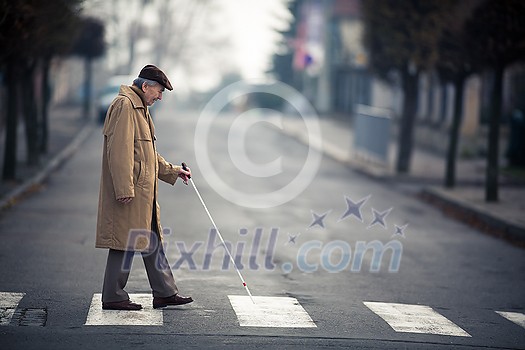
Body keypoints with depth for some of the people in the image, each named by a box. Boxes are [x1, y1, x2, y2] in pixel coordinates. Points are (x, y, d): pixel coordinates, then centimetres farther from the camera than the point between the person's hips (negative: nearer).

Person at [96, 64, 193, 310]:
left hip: (143, 193, 11)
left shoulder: (140, 108, 21)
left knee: (152, 243, 13)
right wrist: (125, 189, -25)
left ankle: (165, 293, 18)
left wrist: (174, 171, 27)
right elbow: (120, 151, -21)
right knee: (125, 243, -5)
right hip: (129, 192, -11)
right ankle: (113, 297, 1)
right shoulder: (124, 106, -13)